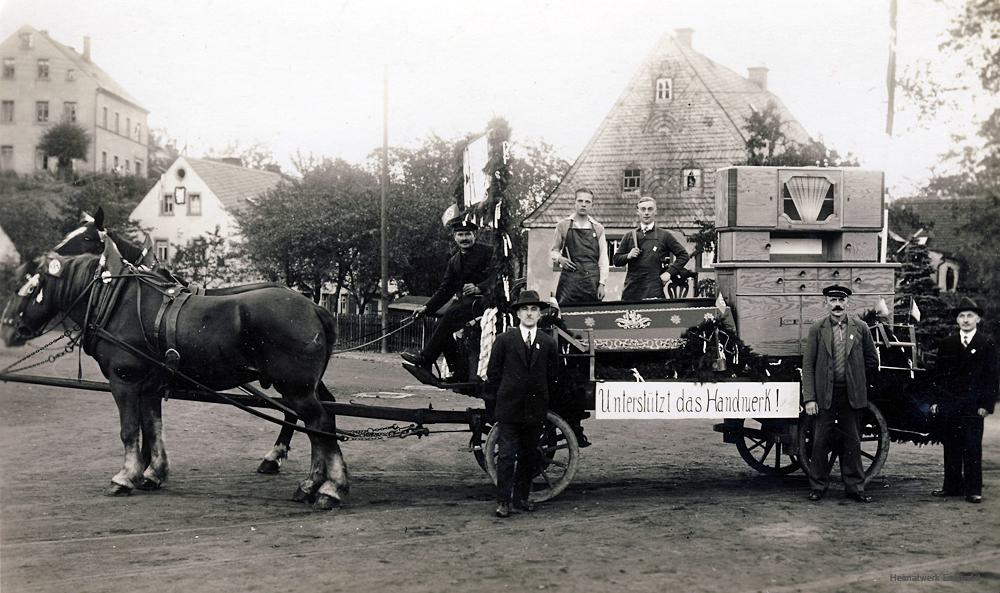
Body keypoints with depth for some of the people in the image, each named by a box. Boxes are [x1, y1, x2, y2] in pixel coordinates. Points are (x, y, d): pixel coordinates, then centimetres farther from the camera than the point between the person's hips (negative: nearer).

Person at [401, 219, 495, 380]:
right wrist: (427, 307, 9)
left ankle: (424, 360, -24)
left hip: (481, 299, -7)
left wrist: (479, 288, -32)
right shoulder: (454, 261, 20)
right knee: (439, 326, -16)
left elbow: (494, 276, -12)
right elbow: (445, 289, 20)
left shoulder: (487, 252, 1)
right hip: (461, 300, 7)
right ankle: (460, 371, -14)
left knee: (449, 317, -28)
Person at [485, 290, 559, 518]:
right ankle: (503, 501, 1)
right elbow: (493, 373, 3)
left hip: (536, 409, 3)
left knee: (529, 456, 10)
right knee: (506, 455, -4)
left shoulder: (549, 343, 5)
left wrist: (540, 396, 10)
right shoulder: (504, 340, -1)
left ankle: (521, 497, 22)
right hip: (508, 407, -2)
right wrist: (496, 400, 2)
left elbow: (551, 375, 12)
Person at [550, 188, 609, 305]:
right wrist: (559, 258, -8)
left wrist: (602, 283, 1)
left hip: (592, 281, 2)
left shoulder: (598, 228, 12)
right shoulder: (563, 225, 8)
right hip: (569, 279, -1)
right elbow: (554, 250, 15)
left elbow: (603, 258, 10)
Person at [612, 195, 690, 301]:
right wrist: (628, 256, -4)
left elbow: (684, 255, 8)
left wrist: (669, 272, -2)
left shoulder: (665, 235, 7)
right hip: (631, 290, 3)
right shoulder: (629, 236, 14)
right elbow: (616, 260, 16)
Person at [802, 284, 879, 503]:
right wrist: (809, 398, -8)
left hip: (852, 396, 1)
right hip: (824, 395, -1)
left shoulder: (860, 328, 3)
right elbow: (808, 365, -2)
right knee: (821, 442, 2)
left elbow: (872, 361, 13)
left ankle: (855, 488, 16)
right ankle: (818, 487, 13)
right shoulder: (817, 329, 1)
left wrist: (855, 379, 13)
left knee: (852, 442, 7)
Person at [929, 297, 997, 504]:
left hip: (972, 407, -3)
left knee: (972, 448, -2)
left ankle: (973, 490, 4)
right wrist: (935, 401, 4)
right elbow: (938, 375, 11)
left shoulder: (987, 345, 2)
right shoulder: (947, 344, 11)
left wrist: (986, 405, -8)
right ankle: (952, 486, 16)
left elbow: (991, 378, 0)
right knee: (951, 448, 8)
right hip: (948, 405, 3)